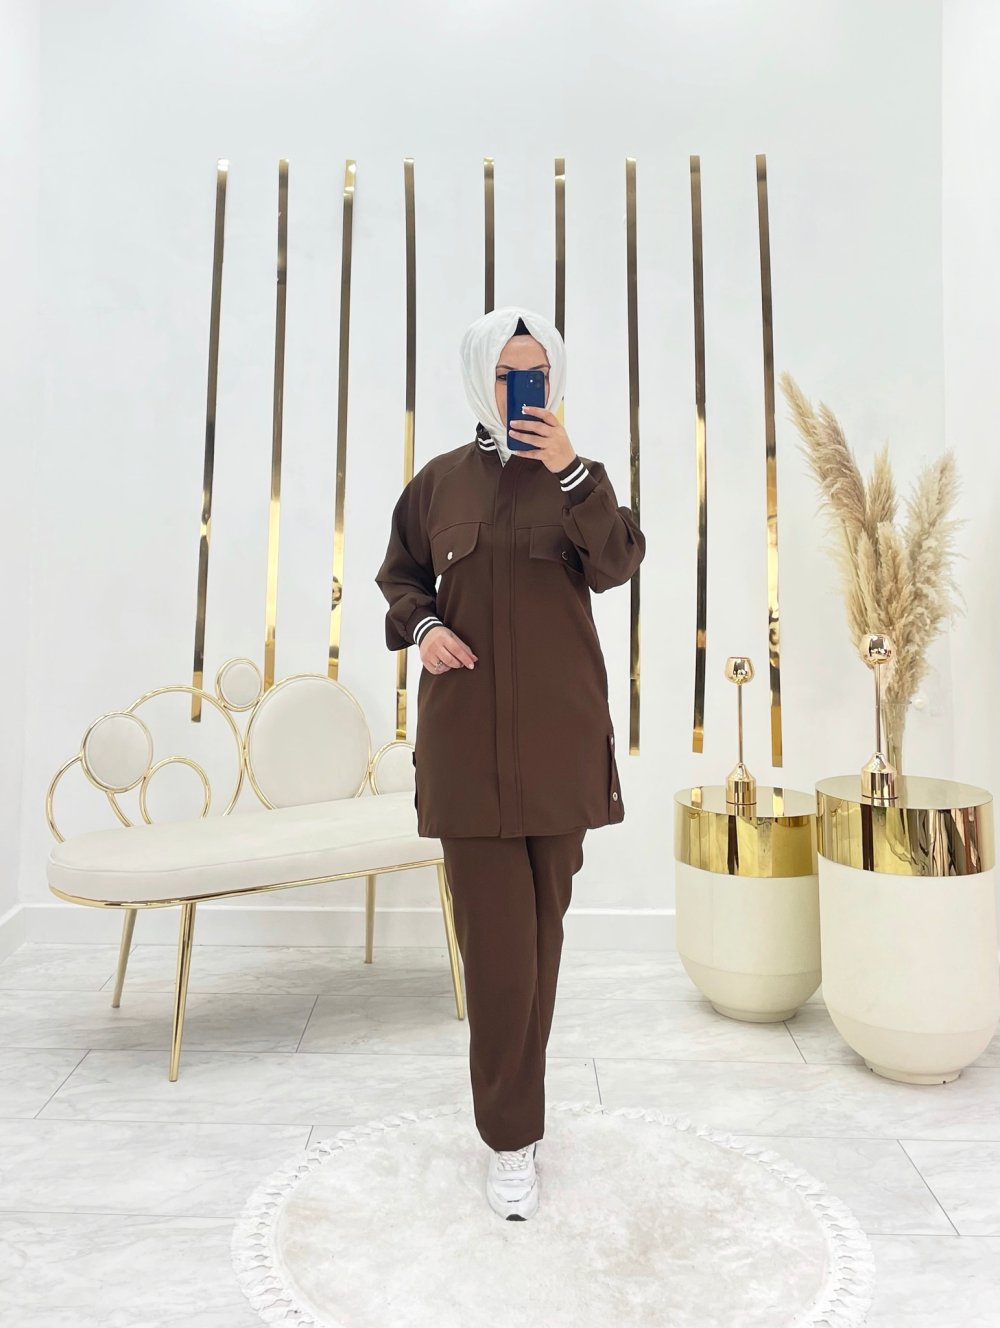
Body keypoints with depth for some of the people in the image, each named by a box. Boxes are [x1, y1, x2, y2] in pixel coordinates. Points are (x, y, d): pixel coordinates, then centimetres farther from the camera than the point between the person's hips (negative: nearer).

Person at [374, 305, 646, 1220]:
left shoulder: (576, 477, 6)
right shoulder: (439, 482, 6)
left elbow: (617, 566, -9)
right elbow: (399, 577, 14)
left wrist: (574, 473, -18)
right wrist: (421, 627, -6)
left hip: (557, 726, 1)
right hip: (469, 727, -1)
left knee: (542, 914, 11)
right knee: (495, 931, -3)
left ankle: (515, 1086, 34)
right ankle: (512, 1137, 13)